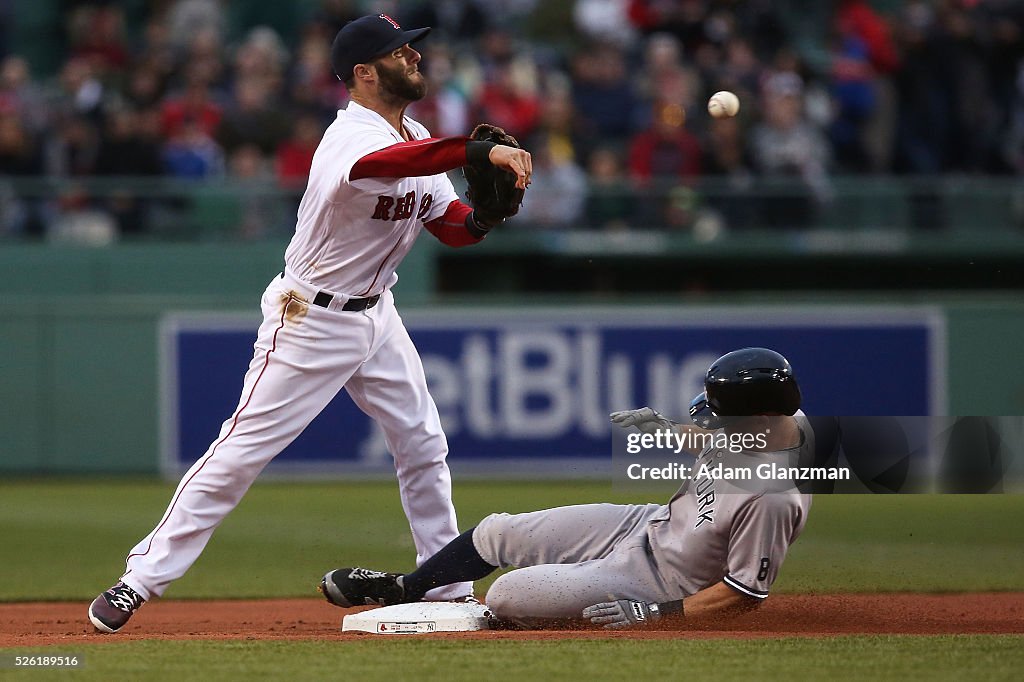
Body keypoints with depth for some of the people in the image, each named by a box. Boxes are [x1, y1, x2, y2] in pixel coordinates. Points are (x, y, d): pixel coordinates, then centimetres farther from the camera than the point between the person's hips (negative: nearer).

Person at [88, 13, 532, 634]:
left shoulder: (419, 139, 4)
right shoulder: (353, 136, -25)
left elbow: (449, 225, 6)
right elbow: (385, 164, -48)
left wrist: (480, 219, -18)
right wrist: (482, 151, -56)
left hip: (375, 314, 8)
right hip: (311, 319, -8)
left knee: (424, 444, 9)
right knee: (243, 450, -8)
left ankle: (449, 587, 20)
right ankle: (143, 579, -3)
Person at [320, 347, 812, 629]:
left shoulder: (771, 499, -37)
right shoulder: (780, 420, -12)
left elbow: (747, 593, -29)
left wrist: (654, 613, -26)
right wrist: (666, 428, -1)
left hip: (657, 582, -8)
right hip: (652, 523, 9)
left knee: (504, 597, -13)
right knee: (493, 532, 13)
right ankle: (403, 590, 37)